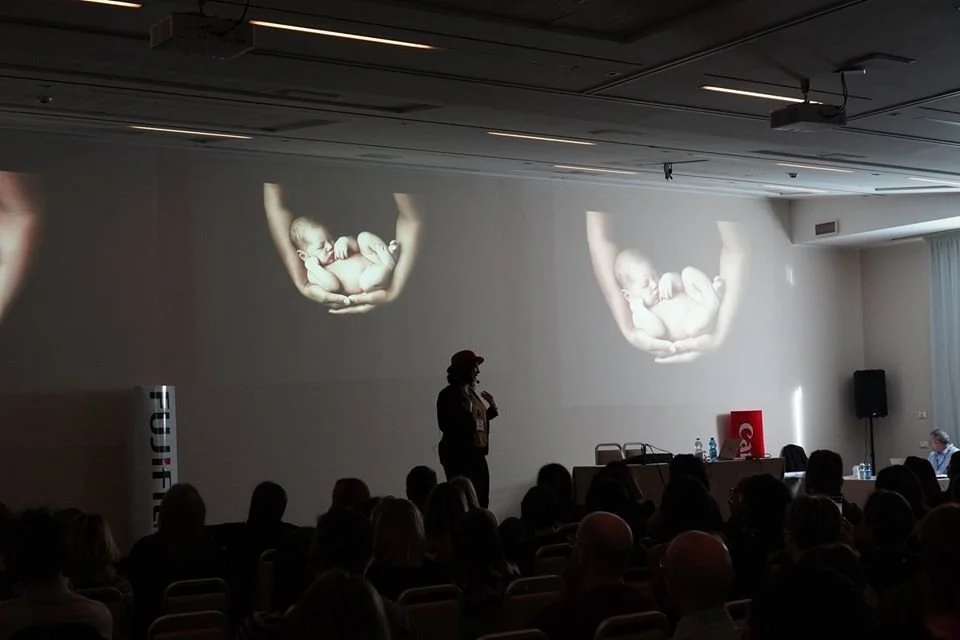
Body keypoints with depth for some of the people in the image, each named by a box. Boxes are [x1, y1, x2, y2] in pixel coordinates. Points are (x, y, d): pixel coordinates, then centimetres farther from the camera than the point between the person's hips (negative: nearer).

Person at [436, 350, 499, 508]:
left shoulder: (471, 392, 15)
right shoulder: (449, 394, -10)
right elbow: (445, 425, -19)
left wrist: (492, 408, 9)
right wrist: (466, 412, -25)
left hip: (477, 453, 9)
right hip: (458, 454, -9)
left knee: (481, 500, 9)